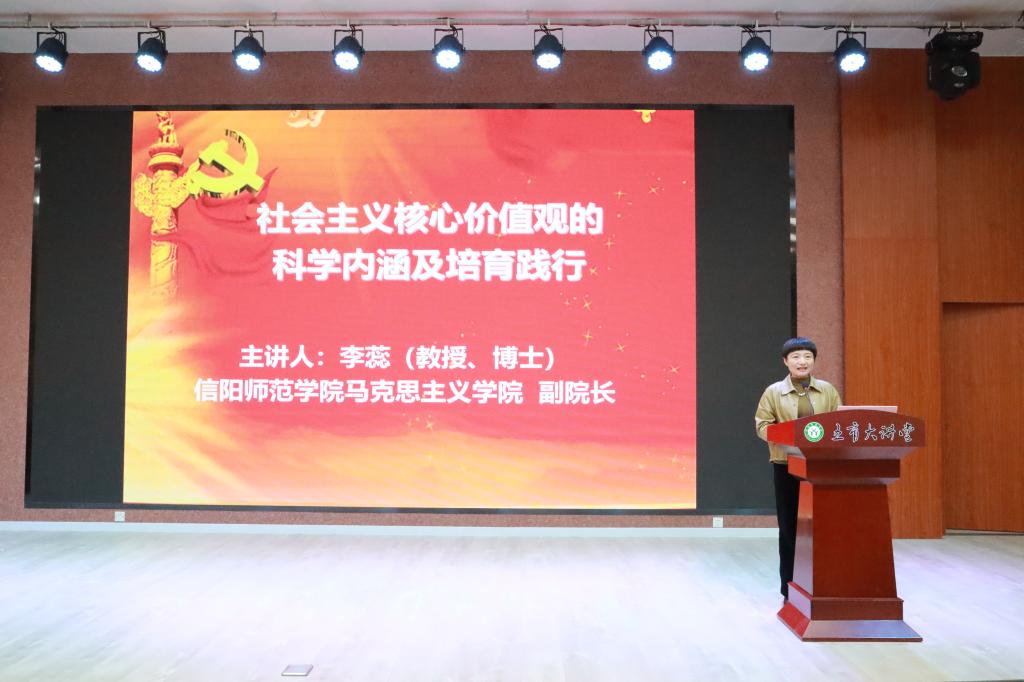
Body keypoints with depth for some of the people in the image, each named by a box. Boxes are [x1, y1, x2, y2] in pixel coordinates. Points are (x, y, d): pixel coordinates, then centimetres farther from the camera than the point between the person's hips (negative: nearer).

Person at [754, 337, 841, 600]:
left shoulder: (828, 390, 11)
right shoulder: (774, 392, 4)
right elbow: (762, 425, -1)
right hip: (787, 465, -1)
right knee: (790, 526, 3)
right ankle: (790, 587, 12)